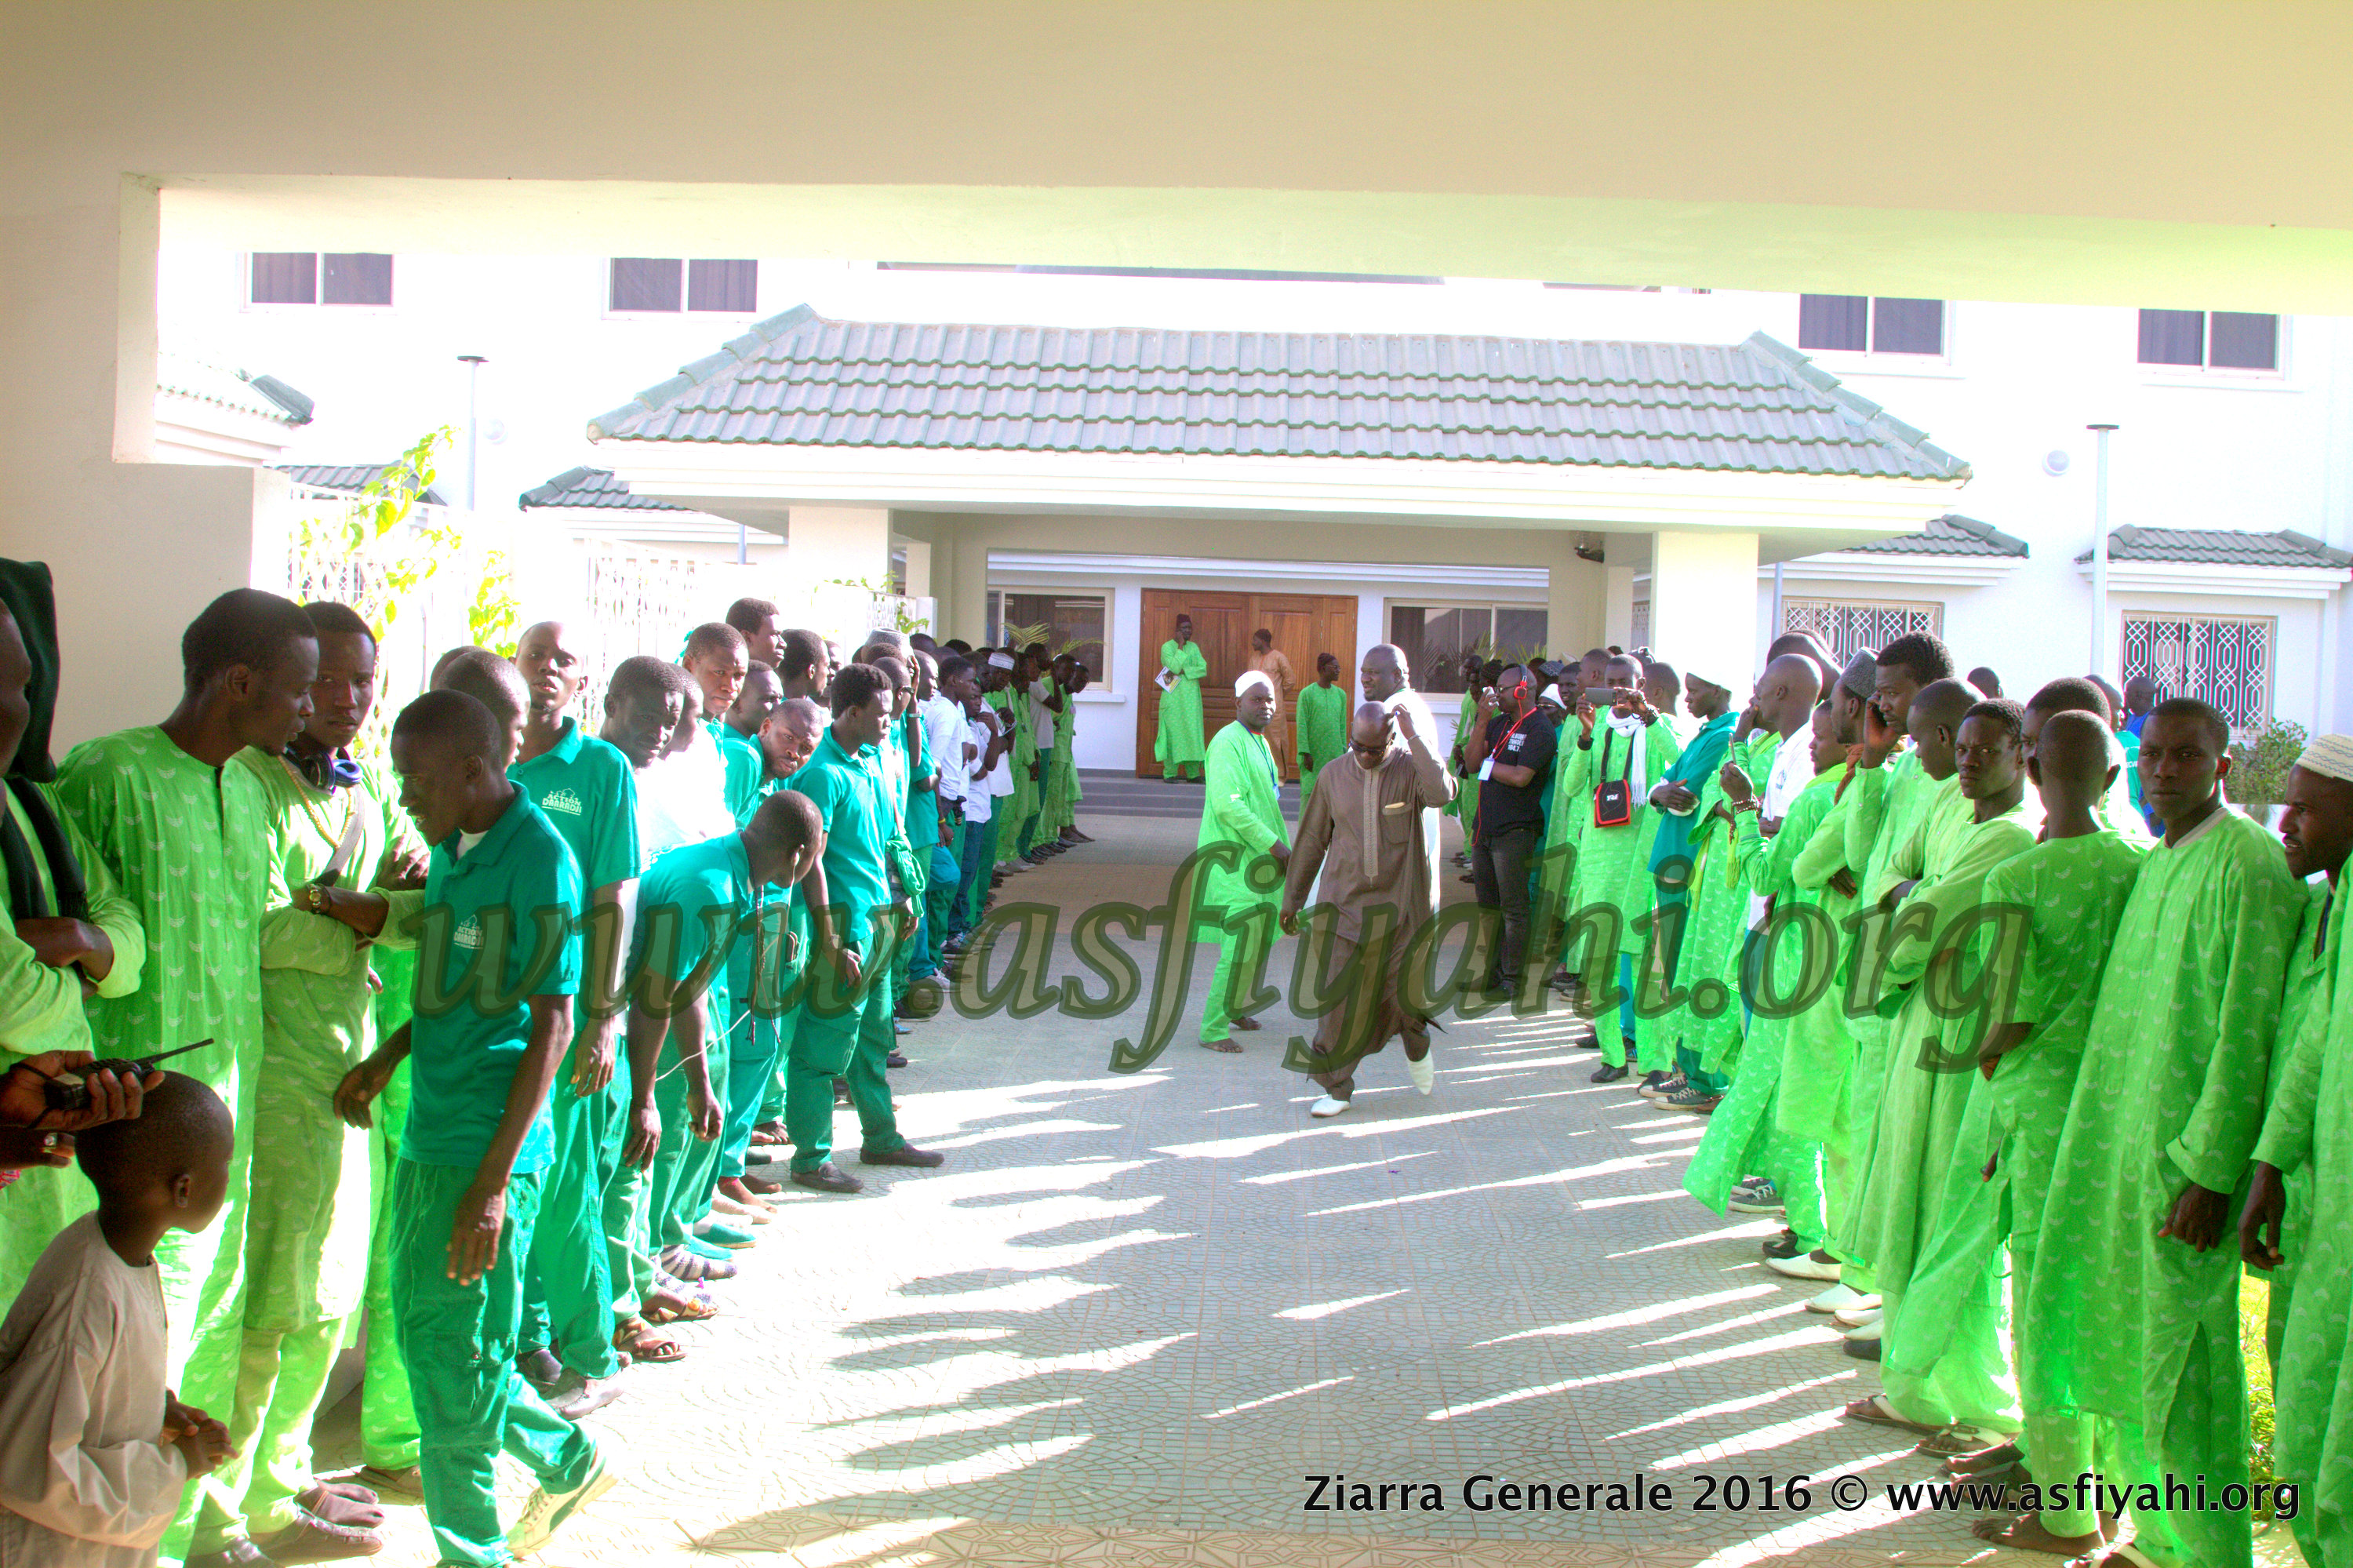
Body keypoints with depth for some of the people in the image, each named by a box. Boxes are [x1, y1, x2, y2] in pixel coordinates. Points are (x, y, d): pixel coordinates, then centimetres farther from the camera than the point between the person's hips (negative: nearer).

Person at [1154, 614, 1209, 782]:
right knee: (1172, 732, -6)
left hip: (1191, 697, 5)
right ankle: (1170, 772, -3)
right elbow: (1174, 667, -17)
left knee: (1192, 731, 2)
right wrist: (1180, 646, -12)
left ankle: (1193, 772, 6)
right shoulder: (1167, 647, -2)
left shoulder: (1194, 647, 13)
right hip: (1173, 697, -5)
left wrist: (1183, 671, -12)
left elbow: (1203, 669, 0)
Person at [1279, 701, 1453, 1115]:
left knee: (1405, 991, 3)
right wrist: (1291, 900, 15)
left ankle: (1416, 1043, 38)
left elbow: (1442, 793, -27)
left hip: (1400, 905, -1)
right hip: (1345, 904, 1)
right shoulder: (1332, 775, 3)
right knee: (1341, 995, -2)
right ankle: (1337, 1086, 11)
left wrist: (1414, 736, -23)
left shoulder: (1411, 769, -3)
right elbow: (1311, 841, 11)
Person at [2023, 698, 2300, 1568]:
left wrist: (2211, 1170, -19)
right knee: (2132, 1348, 14)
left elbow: (2247, 1029, -18)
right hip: (2126, 1139, 8)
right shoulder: (2157, 864, 14)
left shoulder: (2244, 863, -13)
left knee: (2183, 1361, -2)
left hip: (2190, 1148, -8)